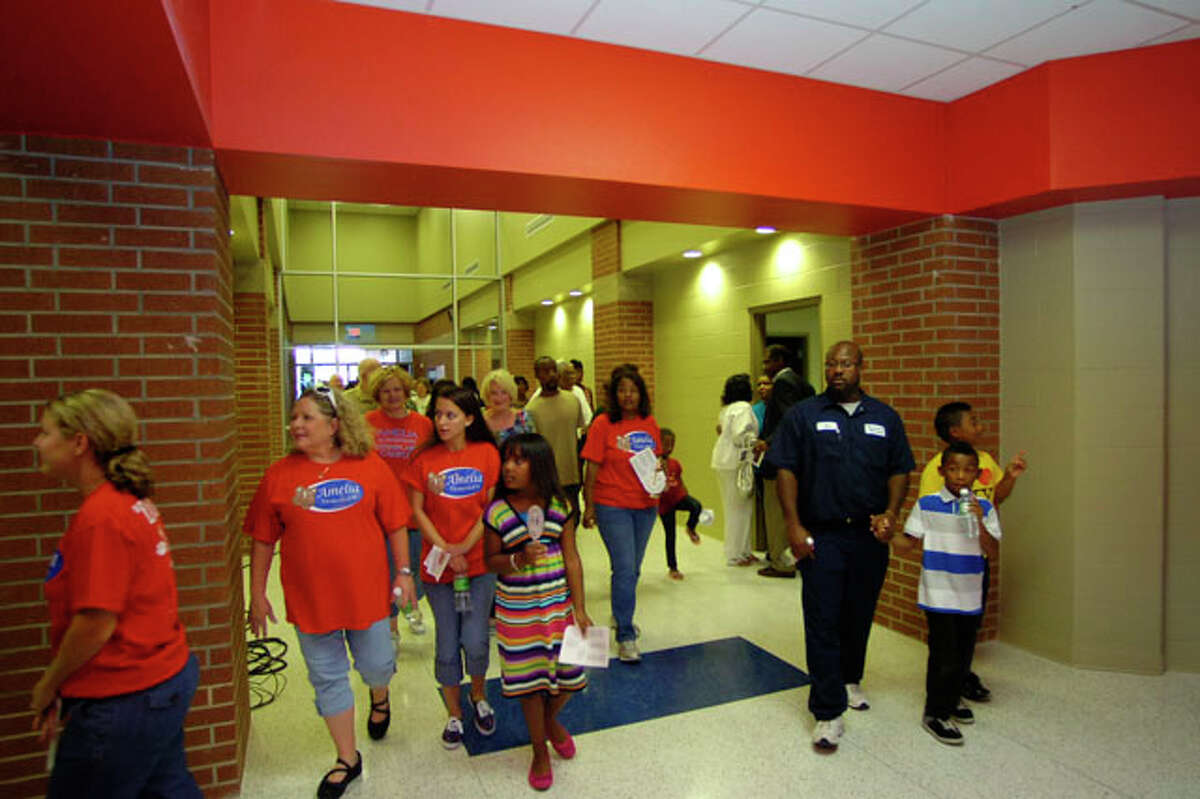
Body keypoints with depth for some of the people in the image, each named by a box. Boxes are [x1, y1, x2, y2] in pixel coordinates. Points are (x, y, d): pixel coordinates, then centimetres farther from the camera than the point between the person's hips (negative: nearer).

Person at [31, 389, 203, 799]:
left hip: (126, 700, -9)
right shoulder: (132, 502, 6)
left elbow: (96, 624, -22)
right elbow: (122, 605, 11)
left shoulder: (100, 517, -22)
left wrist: (47, 685, -5)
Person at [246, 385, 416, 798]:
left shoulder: (370, 466, -6)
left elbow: (395, 524, -1)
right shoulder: (279, 474, -4)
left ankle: (380, 697, 51)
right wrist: (257, 594, 2)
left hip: (366, 590, -1)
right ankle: (347, 759, 32)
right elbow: (263, 539, 1)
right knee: (328, 678, 12)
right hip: (310, 598, 1)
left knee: (376, 665, 13)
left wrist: (403, 572, -4)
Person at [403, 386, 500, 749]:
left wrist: (465, 547, -13)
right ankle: (454, 715, 32)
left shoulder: (487, 454, -4)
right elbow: (417, 511, -2)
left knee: (475, 642, -1)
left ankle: (479, 696, 31)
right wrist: (445, 550, -11)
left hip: (479, 561, -1)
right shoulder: (425, 459, -2)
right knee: (447, 646, 9)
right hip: (437, 565, 1)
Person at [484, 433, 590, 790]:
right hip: (517, 610, -1)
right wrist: (519, 559, -23)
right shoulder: (497, 513, -10)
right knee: (529, 682, 10)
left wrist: (580, 609, -3)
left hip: (558, 605, 2)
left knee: (567, 674, 11)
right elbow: (492, 561, -2)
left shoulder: (560, 507, -6)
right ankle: (540, 751, 34)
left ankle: (551, 720, 45)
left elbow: (571, 559, -2)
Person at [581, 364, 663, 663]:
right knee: (624, 569, -8)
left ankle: (622, 616, 40)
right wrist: (589, 506, -8)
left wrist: (659, 482, -3)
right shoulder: (603, 424, -9)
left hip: (645, 506, 5)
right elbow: (592, 468, -8)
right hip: (612, 506, -5)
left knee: (632, 569, 17)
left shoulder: (649, 423, 4)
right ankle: (625, 636, 4)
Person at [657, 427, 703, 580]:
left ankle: (691, 529, 4)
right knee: (670, 535, 4)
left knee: (697, 506, -27)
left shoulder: (675, 464, 2)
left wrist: (689, 501, 10)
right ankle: (672, 568, 21)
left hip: (679, 496, 4)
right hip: (665, 503, -3)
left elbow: (681, 484, 11)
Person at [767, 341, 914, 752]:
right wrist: (794, 526, -11)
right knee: (823, 621, -3)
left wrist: (891, 513, -6)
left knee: (860, 615, 16)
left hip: (870, 536, 3)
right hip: (821, 536, -3)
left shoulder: (885, 418, 8)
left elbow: (900, 471, 10)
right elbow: (785, 470, -4)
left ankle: (850, 679, 40)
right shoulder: (803, 415, 0)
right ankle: (828, 713, 4)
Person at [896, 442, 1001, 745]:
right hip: (939, 595, -3)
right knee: (944, 655, -2)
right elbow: (908, 541, -2)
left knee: (964, 653, 17)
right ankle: (935, 713, 15)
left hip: (970, 597, 3)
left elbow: (993, 552, -6)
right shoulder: (927, 504, -5)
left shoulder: (984, 508, 0)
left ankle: (953, 697, 41)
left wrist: (980, 523, -21)